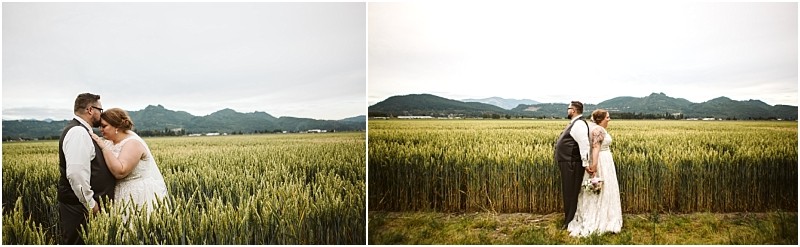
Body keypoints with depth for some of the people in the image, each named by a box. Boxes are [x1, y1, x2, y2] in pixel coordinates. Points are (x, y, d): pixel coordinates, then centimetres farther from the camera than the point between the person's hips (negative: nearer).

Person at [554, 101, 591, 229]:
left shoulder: (579, 124, -18)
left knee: (571, 193, -2)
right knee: (568, 192, 18)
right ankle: (569, 219, 29)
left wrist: (586, 163, -28)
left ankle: (570, 222, 7)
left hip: (572, 164, -11)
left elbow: (584, 144, -25)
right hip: (568, 163, 11)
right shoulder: (574, 123, 15)